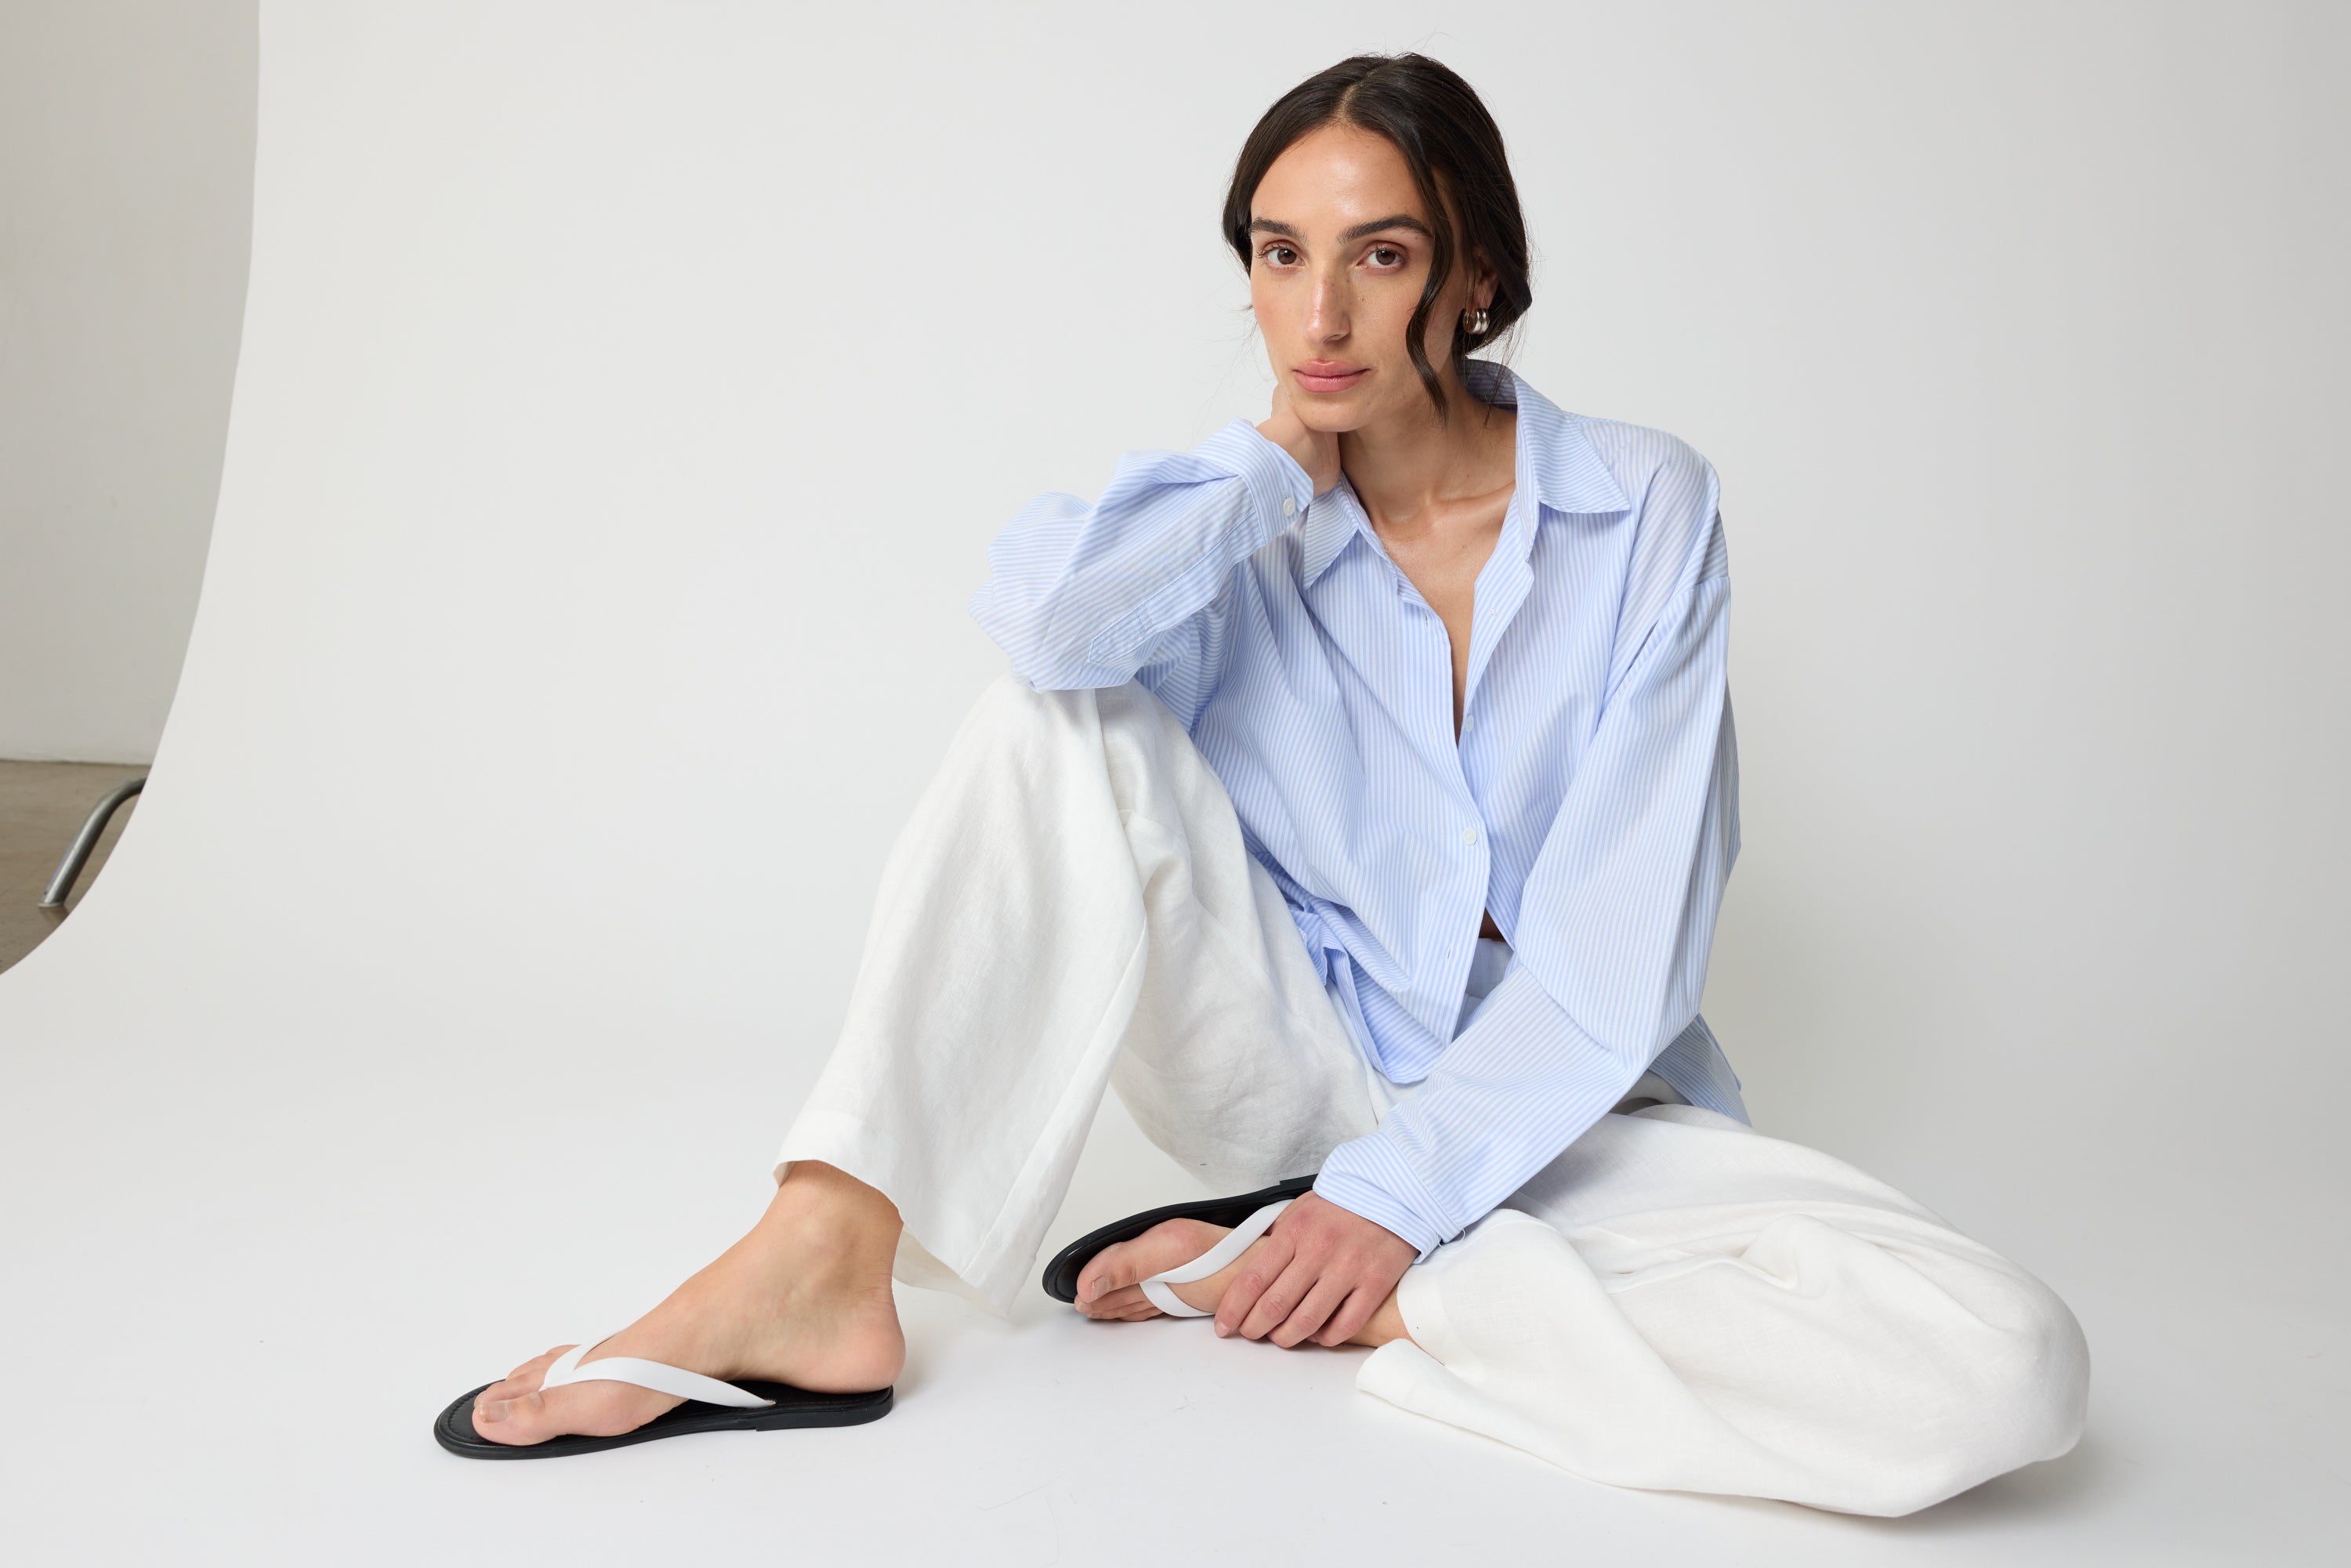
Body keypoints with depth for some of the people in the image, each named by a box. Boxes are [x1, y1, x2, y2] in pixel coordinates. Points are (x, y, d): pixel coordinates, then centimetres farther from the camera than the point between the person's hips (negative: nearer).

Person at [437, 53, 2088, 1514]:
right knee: (1061, 719, -21)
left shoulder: (1646, 508, -7)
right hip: (1295, 1078, 1)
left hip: (1549, 1109, 0)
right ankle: (823, 1265, -26)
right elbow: (1049, 609, -30)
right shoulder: (1236, 516, -3)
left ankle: (1274, 1281, -23)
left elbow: (1624, 944, -13)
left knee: (2006, 1366, -29)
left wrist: (1397, 1192, -19)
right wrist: (1282, 453, -15)